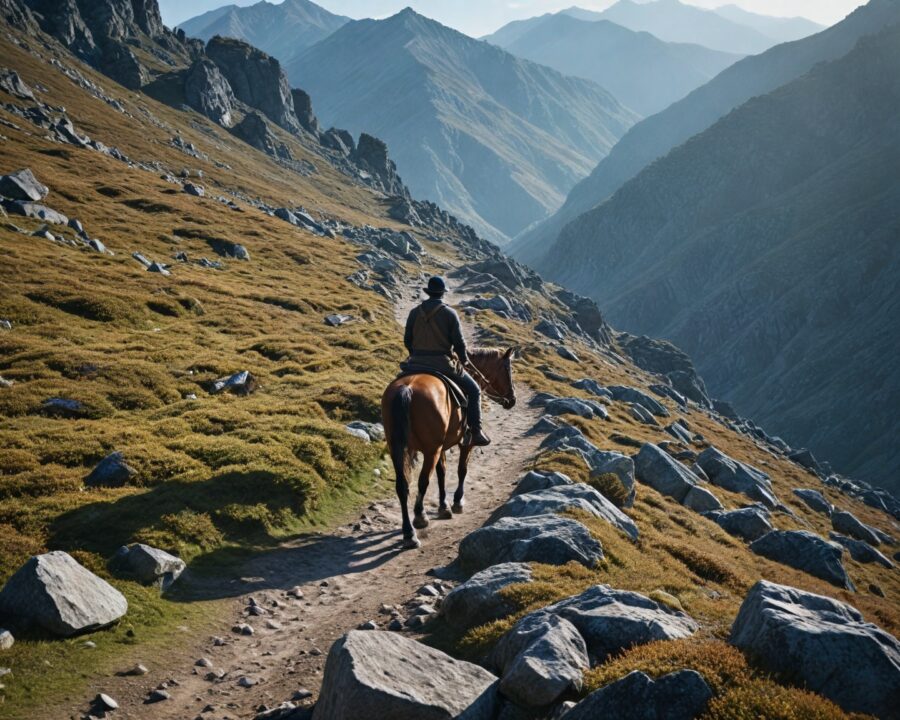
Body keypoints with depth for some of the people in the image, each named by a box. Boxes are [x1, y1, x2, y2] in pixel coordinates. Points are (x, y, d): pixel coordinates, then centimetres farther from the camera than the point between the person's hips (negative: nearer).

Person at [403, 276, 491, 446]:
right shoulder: (450, 313, -8)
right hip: (443, 364, -4)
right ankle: (475, 432, 8)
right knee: (473, 390, 13)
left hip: (417, 363, 4)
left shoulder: (414, 312, 3)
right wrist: (464, 360, 12)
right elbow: (459, 342, -7)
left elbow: (407, 341, 8)